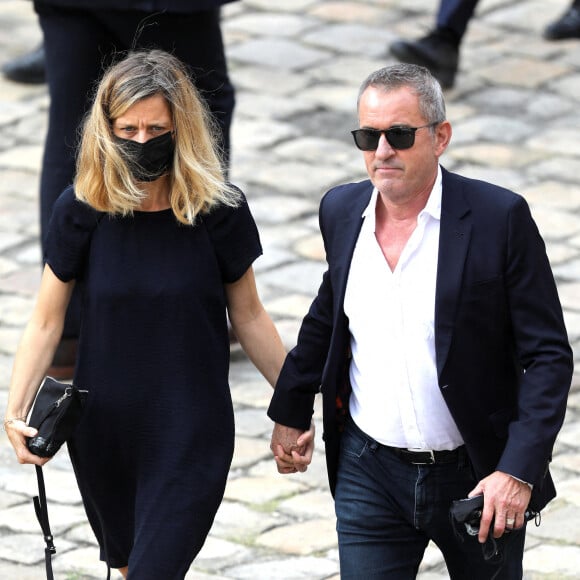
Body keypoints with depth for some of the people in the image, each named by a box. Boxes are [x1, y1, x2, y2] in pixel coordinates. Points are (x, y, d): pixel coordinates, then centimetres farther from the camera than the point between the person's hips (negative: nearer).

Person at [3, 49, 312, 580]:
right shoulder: (82, 209, -8)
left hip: (191, 436, -2)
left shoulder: (219, 210, -10)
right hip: (102, 431, 3)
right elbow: (45, 324, -4)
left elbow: (248, 318, 2)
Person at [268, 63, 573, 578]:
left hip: (479, 477, -3)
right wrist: (291, 412, 25)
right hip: (370, 474, 3)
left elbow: (549, 356, -12)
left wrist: (519, 470, -22)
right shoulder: (341, 211, 1)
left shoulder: (500, 217, -13)